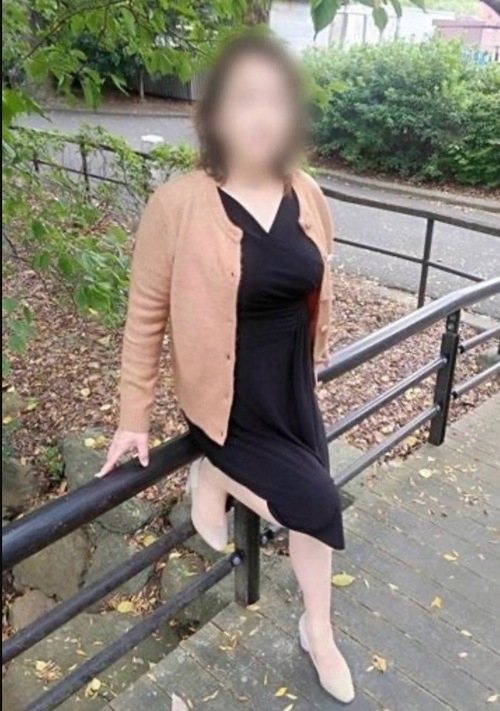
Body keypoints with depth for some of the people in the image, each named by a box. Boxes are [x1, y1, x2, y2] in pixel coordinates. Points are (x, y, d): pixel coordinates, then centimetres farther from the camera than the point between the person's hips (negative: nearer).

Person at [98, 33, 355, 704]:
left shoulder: (307, 196, -5)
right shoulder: (178, 205, -20)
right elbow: (146, 316, -12)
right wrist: (133, 417, -6)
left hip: (292, 392, 5)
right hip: (229, 404, -5)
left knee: (310, 510, 15)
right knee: (316, 506, -7)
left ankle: (319, 633, 41)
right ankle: (213, 476, 19)